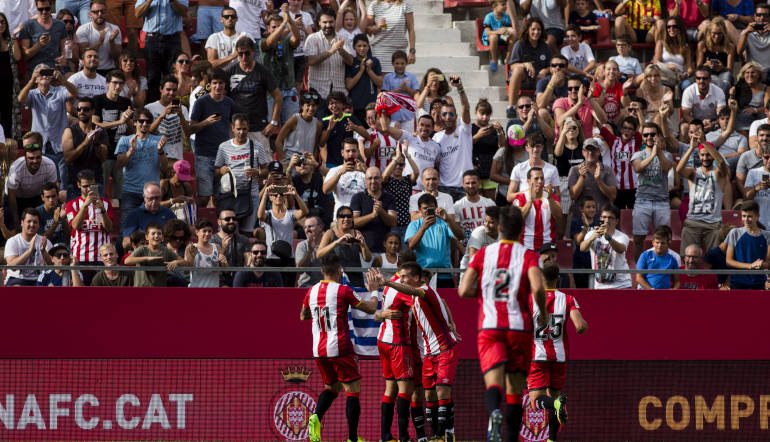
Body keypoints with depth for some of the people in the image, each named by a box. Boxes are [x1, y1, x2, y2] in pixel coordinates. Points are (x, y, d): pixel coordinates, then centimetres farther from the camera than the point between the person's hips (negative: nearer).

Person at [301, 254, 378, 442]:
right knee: (353, 390, 3)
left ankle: (316, 416, -6)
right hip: (339, 348, -6)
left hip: (319, 349, 6)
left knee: (331, 387, 22)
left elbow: (303, 316, 24)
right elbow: (371, 309, -1)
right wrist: (374, 292, 17)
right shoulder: (343, 291, -9)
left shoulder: (312, 291, 6)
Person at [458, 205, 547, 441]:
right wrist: (543, 314, 3)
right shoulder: (528, 255, 2)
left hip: (489, 327, 0)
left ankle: (495, 413, -44)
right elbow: (537, 288, -15)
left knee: (493, 383, -13)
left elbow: (463, 291, 0)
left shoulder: (483, 254, 7)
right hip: (520, 327, 0)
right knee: (515, 388, 12)